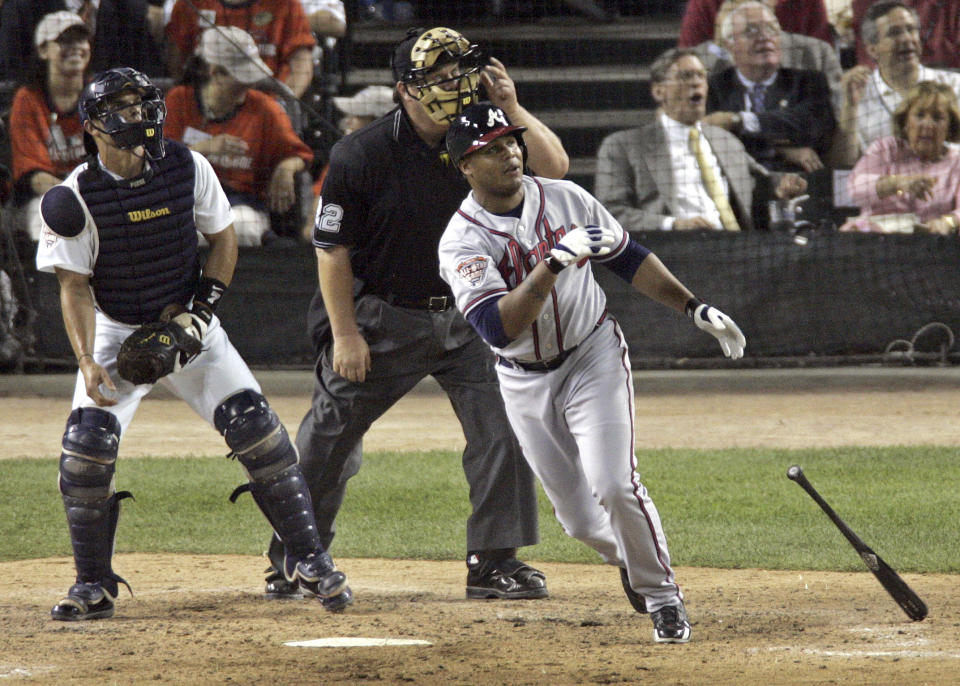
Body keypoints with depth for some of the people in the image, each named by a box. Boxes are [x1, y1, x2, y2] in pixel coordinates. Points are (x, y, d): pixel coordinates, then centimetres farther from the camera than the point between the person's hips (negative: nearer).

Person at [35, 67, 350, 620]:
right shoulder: (77, 196, -16)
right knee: (87, 444, -16)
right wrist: (87, 361, -26)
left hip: (188, 324, 1)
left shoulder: (188, 168, -9)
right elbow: (75, 286, -13)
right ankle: (94, 587, -1)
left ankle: (308, 558, 4)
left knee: (257, 428, -9)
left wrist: (201, 309, -9)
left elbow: (223, 237, 4)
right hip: (115, 330, -1)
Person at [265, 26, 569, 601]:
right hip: (382, 319, -3)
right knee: (328, 439, 3)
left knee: (504, 426, -7)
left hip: (467, 316, 3)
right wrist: (344, 334, -13)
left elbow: (554, 168, -9)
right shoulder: (361, 155, -15)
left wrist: (512, 109, -20)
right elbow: (333, 249, -10)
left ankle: (494, 561, 2)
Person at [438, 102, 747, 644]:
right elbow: (499, 328, -32)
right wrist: (553, 263, -40)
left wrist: (695, 308, 3)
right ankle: (630, 561, 38)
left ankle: (661, 593, 0)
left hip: (594, 359, 0)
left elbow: (627, 257, 8)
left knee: (614, 485, -19)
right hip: (525, 382, 0)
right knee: (579, 518, 5)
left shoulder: (566, 199, -7)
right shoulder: (462, 242, -18)